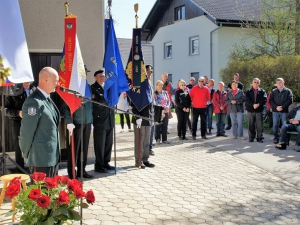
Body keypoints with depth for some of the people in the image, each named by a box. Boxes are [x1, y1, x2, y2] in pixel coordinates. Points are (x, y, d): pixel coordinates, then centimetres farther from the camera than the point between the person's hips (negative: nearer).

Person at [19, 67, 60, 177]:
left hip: (53, 156, 9)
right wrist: (27, 154, -5)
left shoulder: (48, 99, 11)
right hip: (41, 158, -9)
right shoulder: (34, 102, -19)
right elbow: (27, 131, -16)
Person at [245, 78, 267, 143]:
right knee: (251, 125, 5)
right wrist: (253, 105, -19)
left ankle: (259, 138, 7)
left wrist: (258, 104, -20)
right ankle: (251, 137, 15)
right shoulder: (248, 91, 8)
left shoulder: (262, 91, 8)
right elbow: (247, 100, -6)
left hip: (259, 110, 0)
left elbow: (264, 99, -5)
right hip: (250, 110, 1)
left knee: (259, 125, -1)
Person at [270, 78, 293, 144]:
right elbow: (270, 100, 4)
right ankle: (276, 138, 12)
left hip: (284, 111, -2)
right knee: (275, 125, 4)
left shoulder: (288, 91, 5)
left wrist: (282, 107, -14)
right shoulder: (274, 91, 11)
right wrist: (276, 107, -11)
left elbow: (290, 100, -4)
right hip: (275, 111, 2)